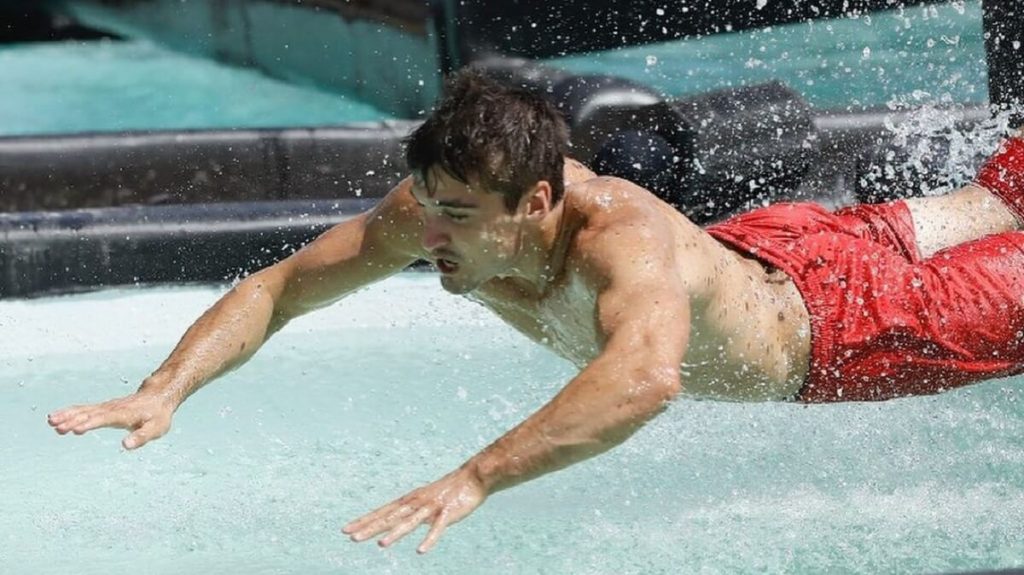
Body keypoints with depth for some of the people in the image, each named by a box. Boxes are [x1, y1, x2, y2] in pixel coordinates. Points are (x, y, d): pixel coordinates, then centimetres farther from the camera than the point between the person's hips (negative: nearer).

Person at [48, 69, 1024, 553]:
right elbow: (275, 288, -23)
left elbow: (646, 373, -72)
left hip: (828, 325, -6)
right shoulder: (439, 206, -31)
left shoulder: (621, 240, -51)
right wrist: (166, 388, -39)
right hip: (748, 249, 6)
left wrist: (476, 478, -79)